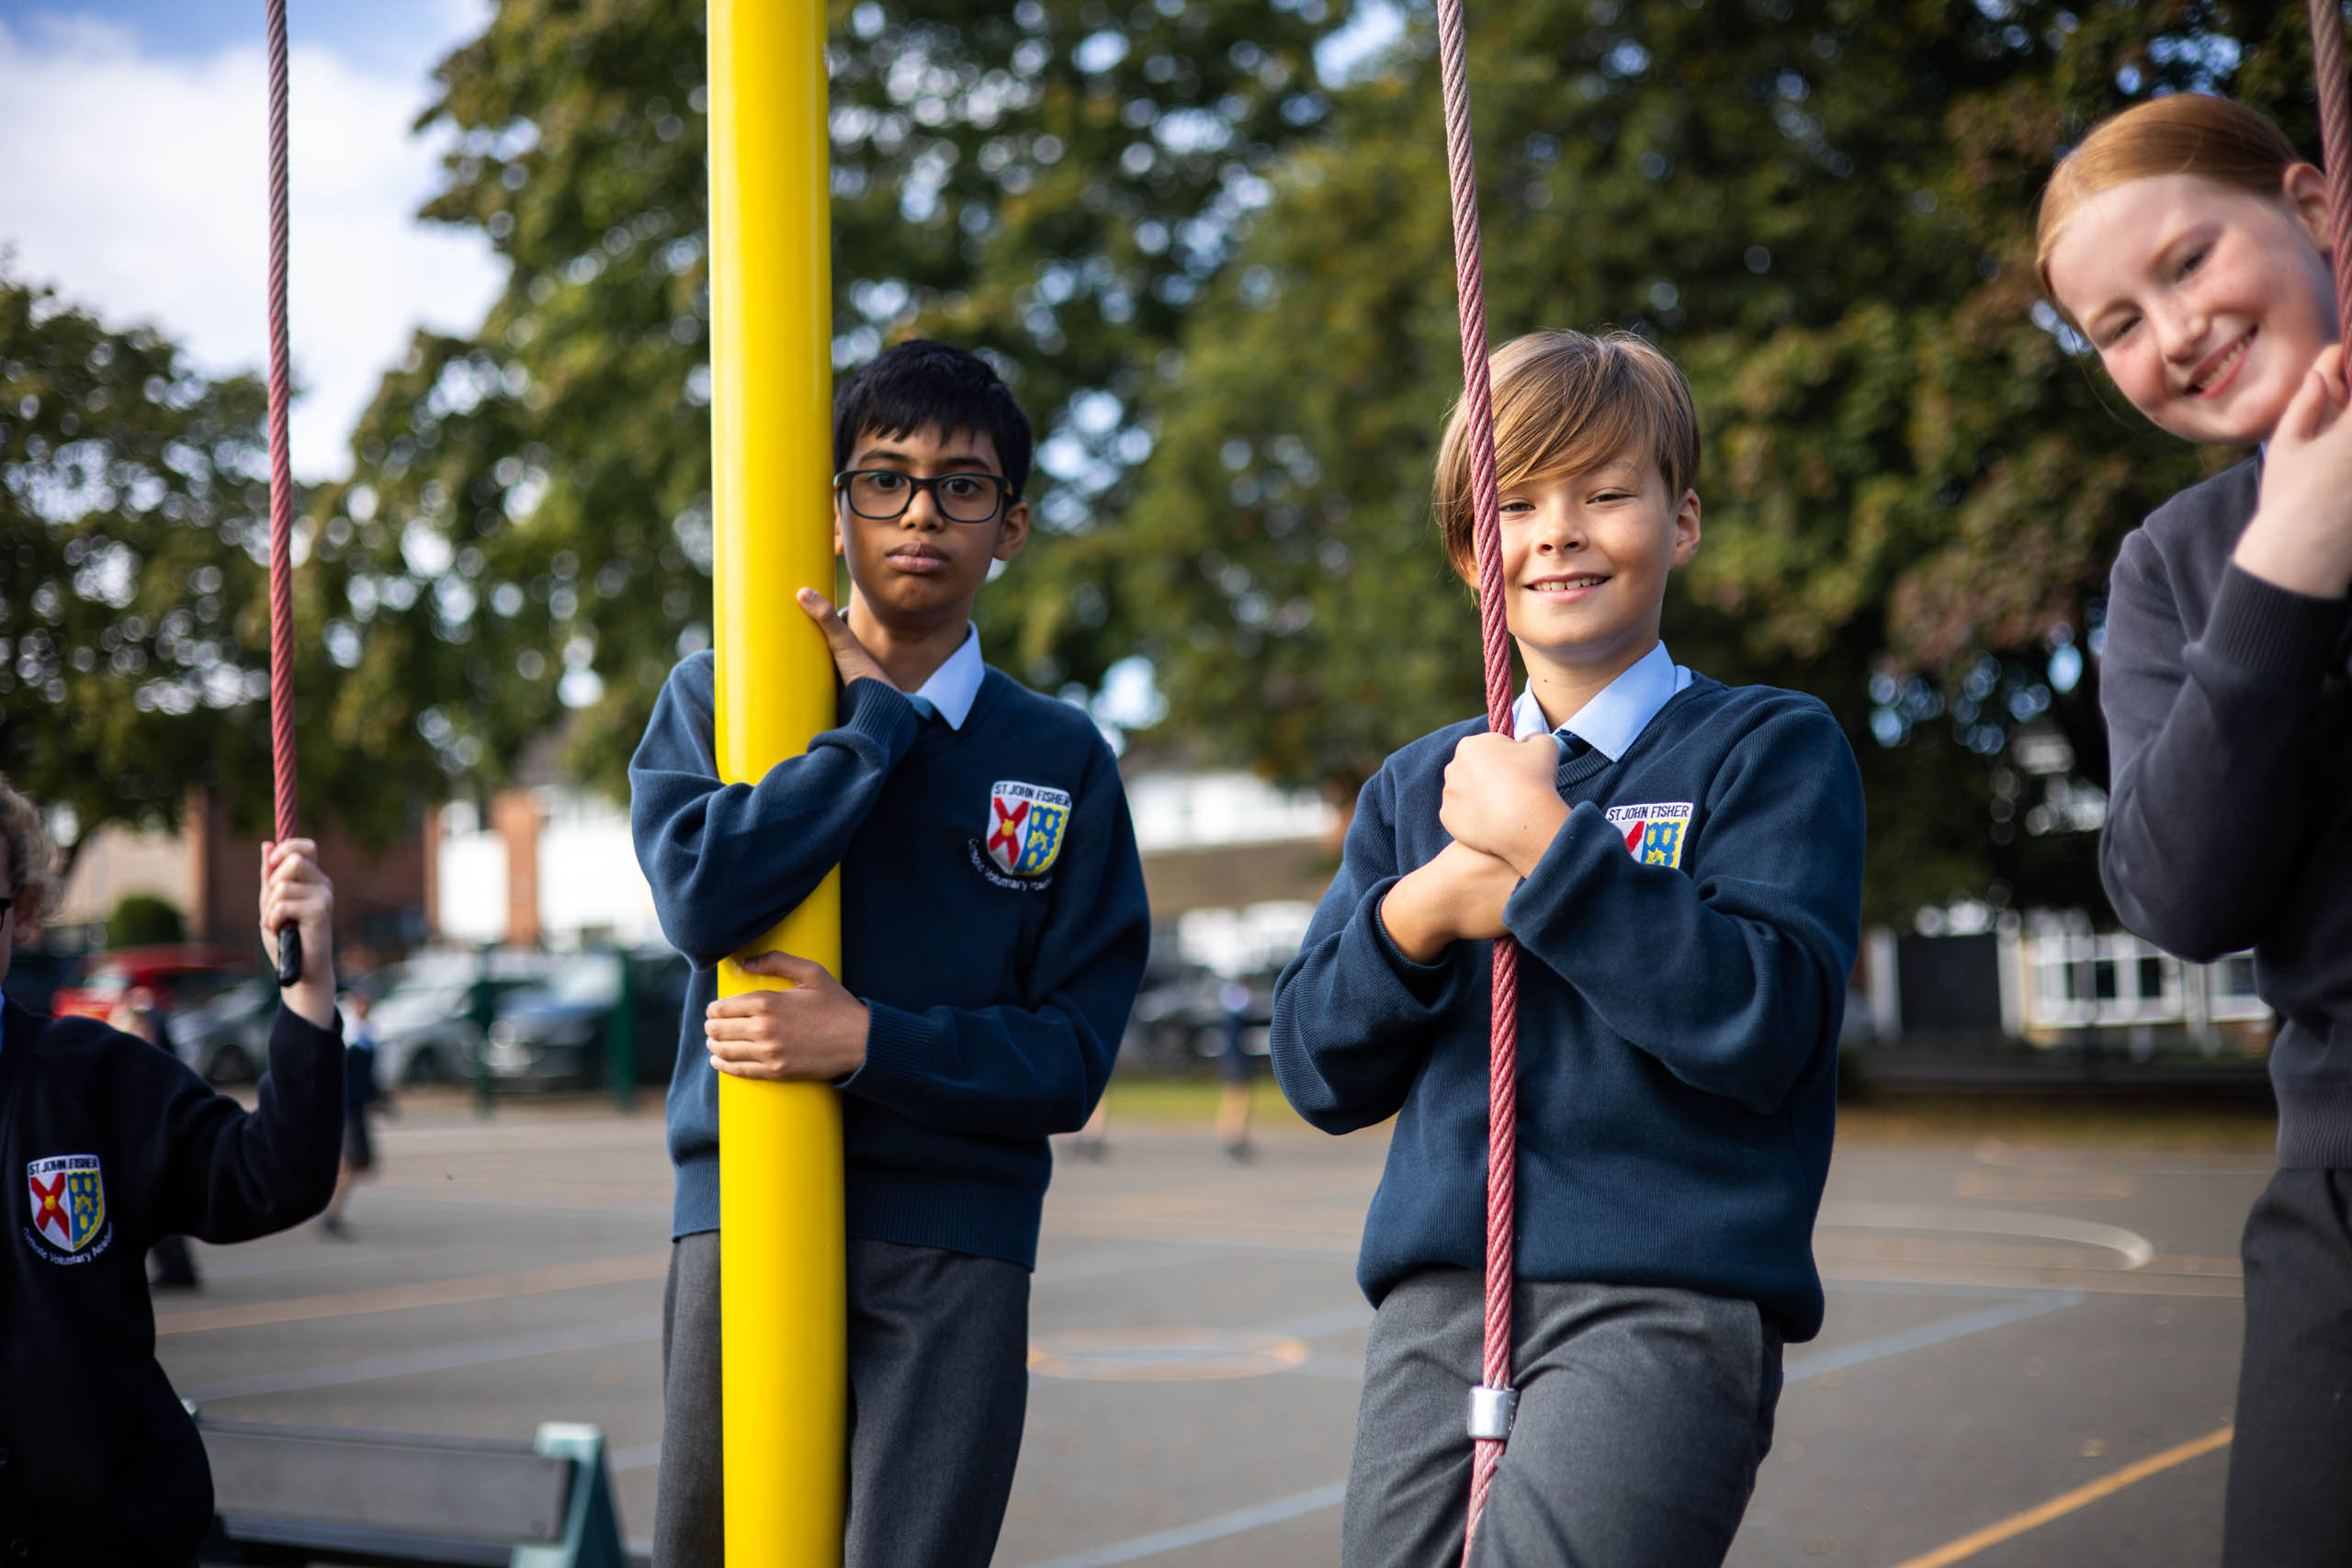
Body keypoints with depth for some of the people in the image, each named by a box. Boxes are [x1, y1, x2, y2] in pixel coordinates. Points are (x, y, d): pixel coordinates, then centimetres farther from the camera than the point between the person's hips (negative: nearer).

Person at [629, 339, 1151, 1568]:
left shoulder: (1062, 760, 8)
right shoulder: (713, 699, 9)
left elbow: (1071, 1056, 1)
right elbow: (701, 895, -12)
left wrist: (869, 1041, -13)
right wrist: (882, 716, -7)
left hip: (954, 1245, 0)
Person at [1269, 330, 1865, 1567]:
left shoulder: (1772, 748, 4)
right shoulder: (1415, 789, 17)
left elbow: (1762, 1025, -11)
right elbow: (1319, 1069, 12)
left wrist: (1550, 844, -12)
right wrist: (1421, 914, -6)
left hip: (1667, 1298, -4)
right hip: (1432, 1303, 5)